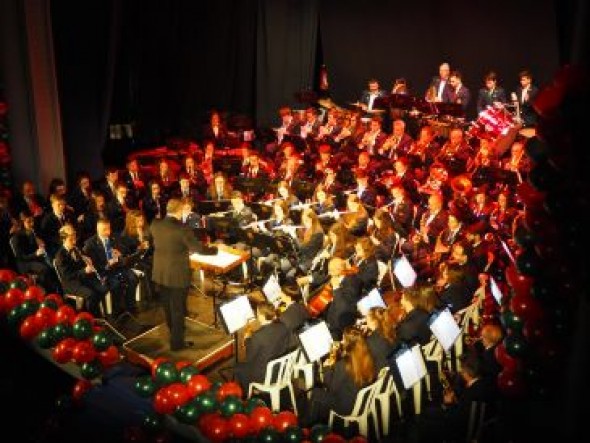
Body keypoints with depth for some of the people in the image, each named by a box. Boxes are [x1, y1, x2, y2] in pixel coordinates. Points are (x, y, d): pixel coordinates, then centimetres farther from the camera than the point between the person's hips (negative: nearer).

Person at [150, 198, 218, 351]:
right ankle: (177, 342, 22)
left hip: (160, 274, 6)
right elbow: (200, 249, -18)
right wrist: (216, 249, 1)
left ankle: (174, 332, 46)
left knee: (168, 307, 24)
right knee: (177, 310, 10)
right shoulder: (182, 230, -25)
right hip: (177, 275, -6)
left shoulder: (155, 225, -6)